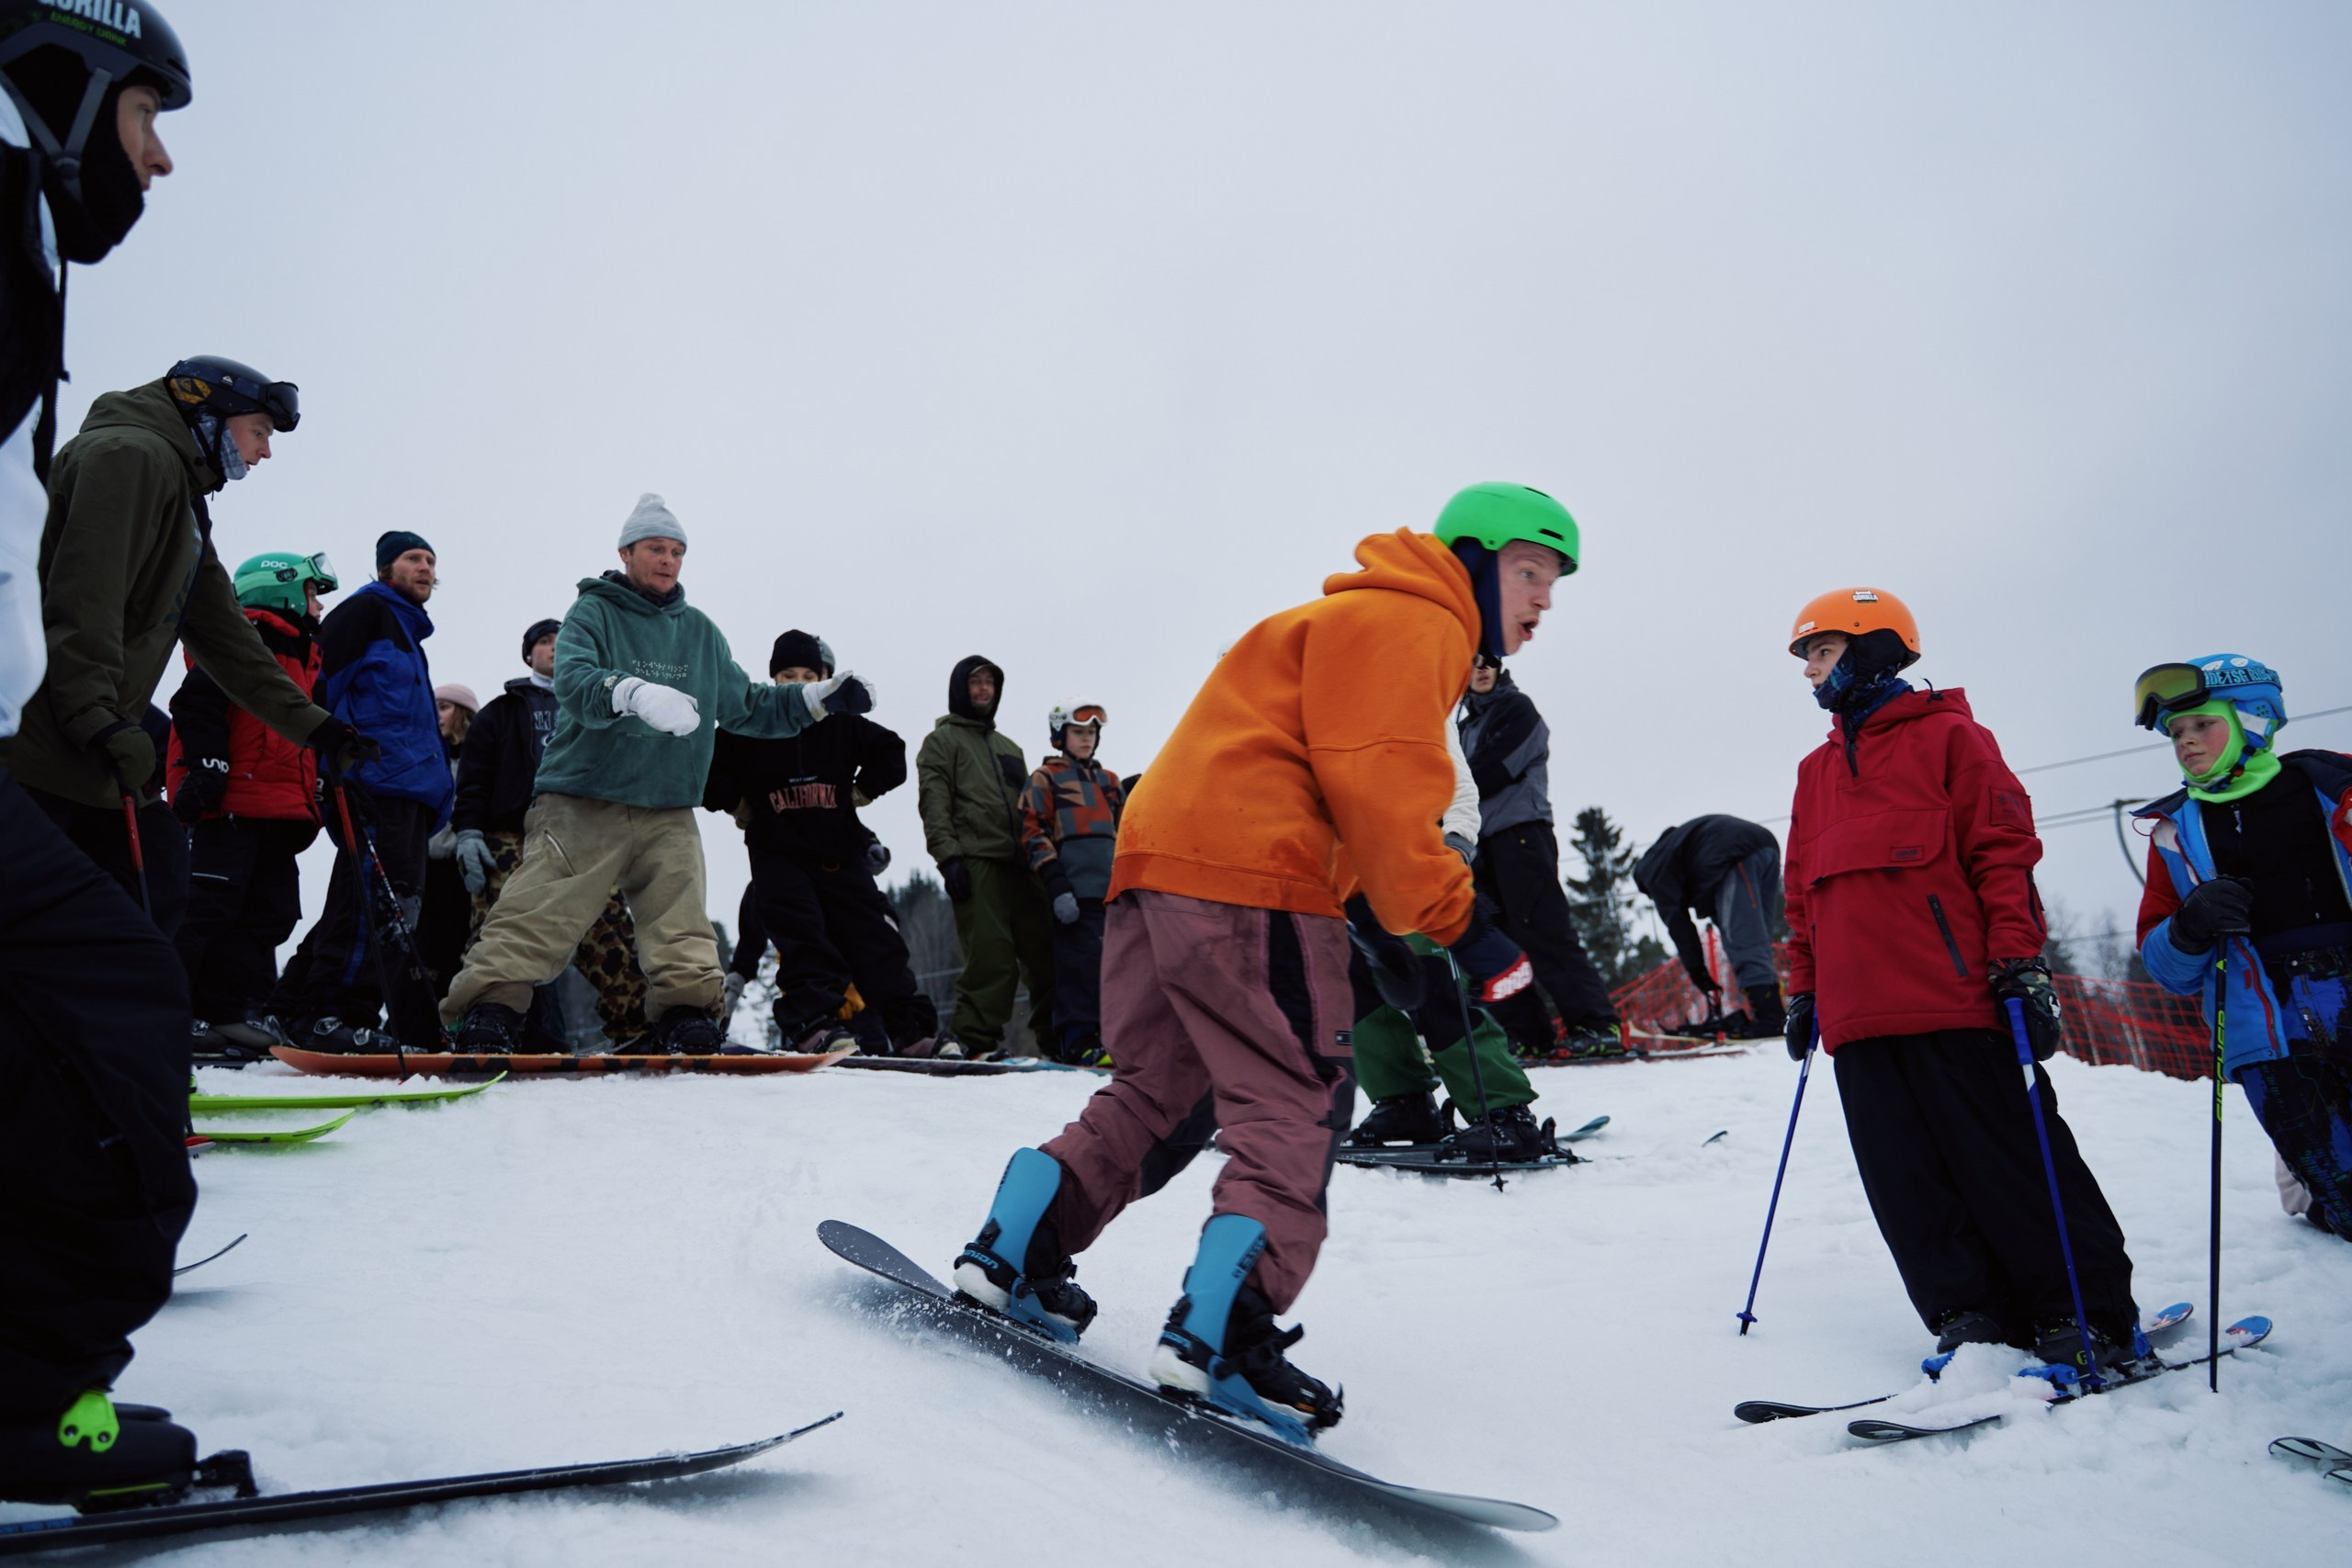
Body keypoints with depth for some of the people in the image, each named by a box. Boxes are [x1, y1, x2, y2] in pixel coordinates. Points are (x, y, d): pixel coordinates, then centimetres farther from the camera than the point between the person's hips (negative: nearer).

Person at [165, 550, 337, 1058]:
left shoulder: (302, 653, 26)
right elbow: (198, 702, -15)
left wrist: (310, 804, 26)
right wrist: (206, 768, -23)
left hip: (279, 812, 10)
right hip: (232, 803, -10)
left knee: (270, 912, 8)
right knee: (209, 904, -11)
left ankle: (231, 1012, 11)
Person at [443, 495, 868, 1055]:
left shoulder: (700, 631, 18)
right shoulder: (593, 613, 2)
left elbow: (746, 706, 23)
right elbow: (573, 683, -17)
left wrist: (817, 700, 13)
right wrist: (636, 693, -36)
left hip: (669, 811, 4)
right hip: (583, 803, -4)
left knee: (683, 925, -5)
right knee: (537, 916, -9)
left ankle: (688, 1018, -1)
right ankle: (488, 1018, -5)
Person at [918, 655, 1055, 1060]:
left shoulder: (1010, 748, 31)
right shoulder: (942, 739, 11)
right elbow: (934, 803, -2)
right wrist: (948, 856, -14)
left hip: (1019, 863, 6)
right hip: (976, 863, -6)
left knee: (1045, 951, 0)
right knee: (991, 955, -15)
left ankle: (1057, 1037, 6)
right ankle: (973, 1037, -8)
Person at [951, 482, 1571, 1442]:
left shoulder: (1407, 633, 31)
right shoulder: (1407, 622, -3)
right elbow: (1372, 787, -15)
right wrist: (1458, 923, -14)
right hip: (1253, 879, -10)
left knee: (1154, 1091, 15)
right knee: (1293, 1108, -8)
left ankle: (1012, 1252, 15)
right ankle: (1220, 1336, -15)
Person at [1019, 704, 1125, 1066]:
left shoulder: (1109, 781, 24)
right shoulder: (1046, 778, 6)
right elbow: (1033, 833, -3)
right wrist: (1056, 886, -13)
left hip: (1114, 888, 6)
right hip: (1075, 890, -6)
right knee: (1080, 962, -10)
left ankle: (1107, 1033, 12)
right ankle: (1078, 1039, -6)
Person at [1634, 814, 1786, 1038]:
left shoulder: (1651, 867, 17)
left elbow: (1676, 919, 7)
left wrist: (1696, 969, 7)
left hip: (1736, 859, -9)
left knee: (1745, 943, -10)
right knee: (1756, 940, 12)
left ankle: (1771, 1017, -17)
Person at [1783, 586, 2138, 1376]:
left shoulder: (1949, 737, 4)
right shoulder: (1816, 770, 22)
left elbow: (2004, 852, -3)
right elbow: (1803, 889, 24)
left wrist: (2019, 963, -11)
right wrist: (1803, 987, 20)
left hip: (1957, 1000, -6)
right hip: (1860, 1014, 6)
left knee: (2014, 1162, -2)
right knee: (1909, 1186, 4)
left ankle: (2091, 1316, 10)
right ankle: (1971, 1317, 12)